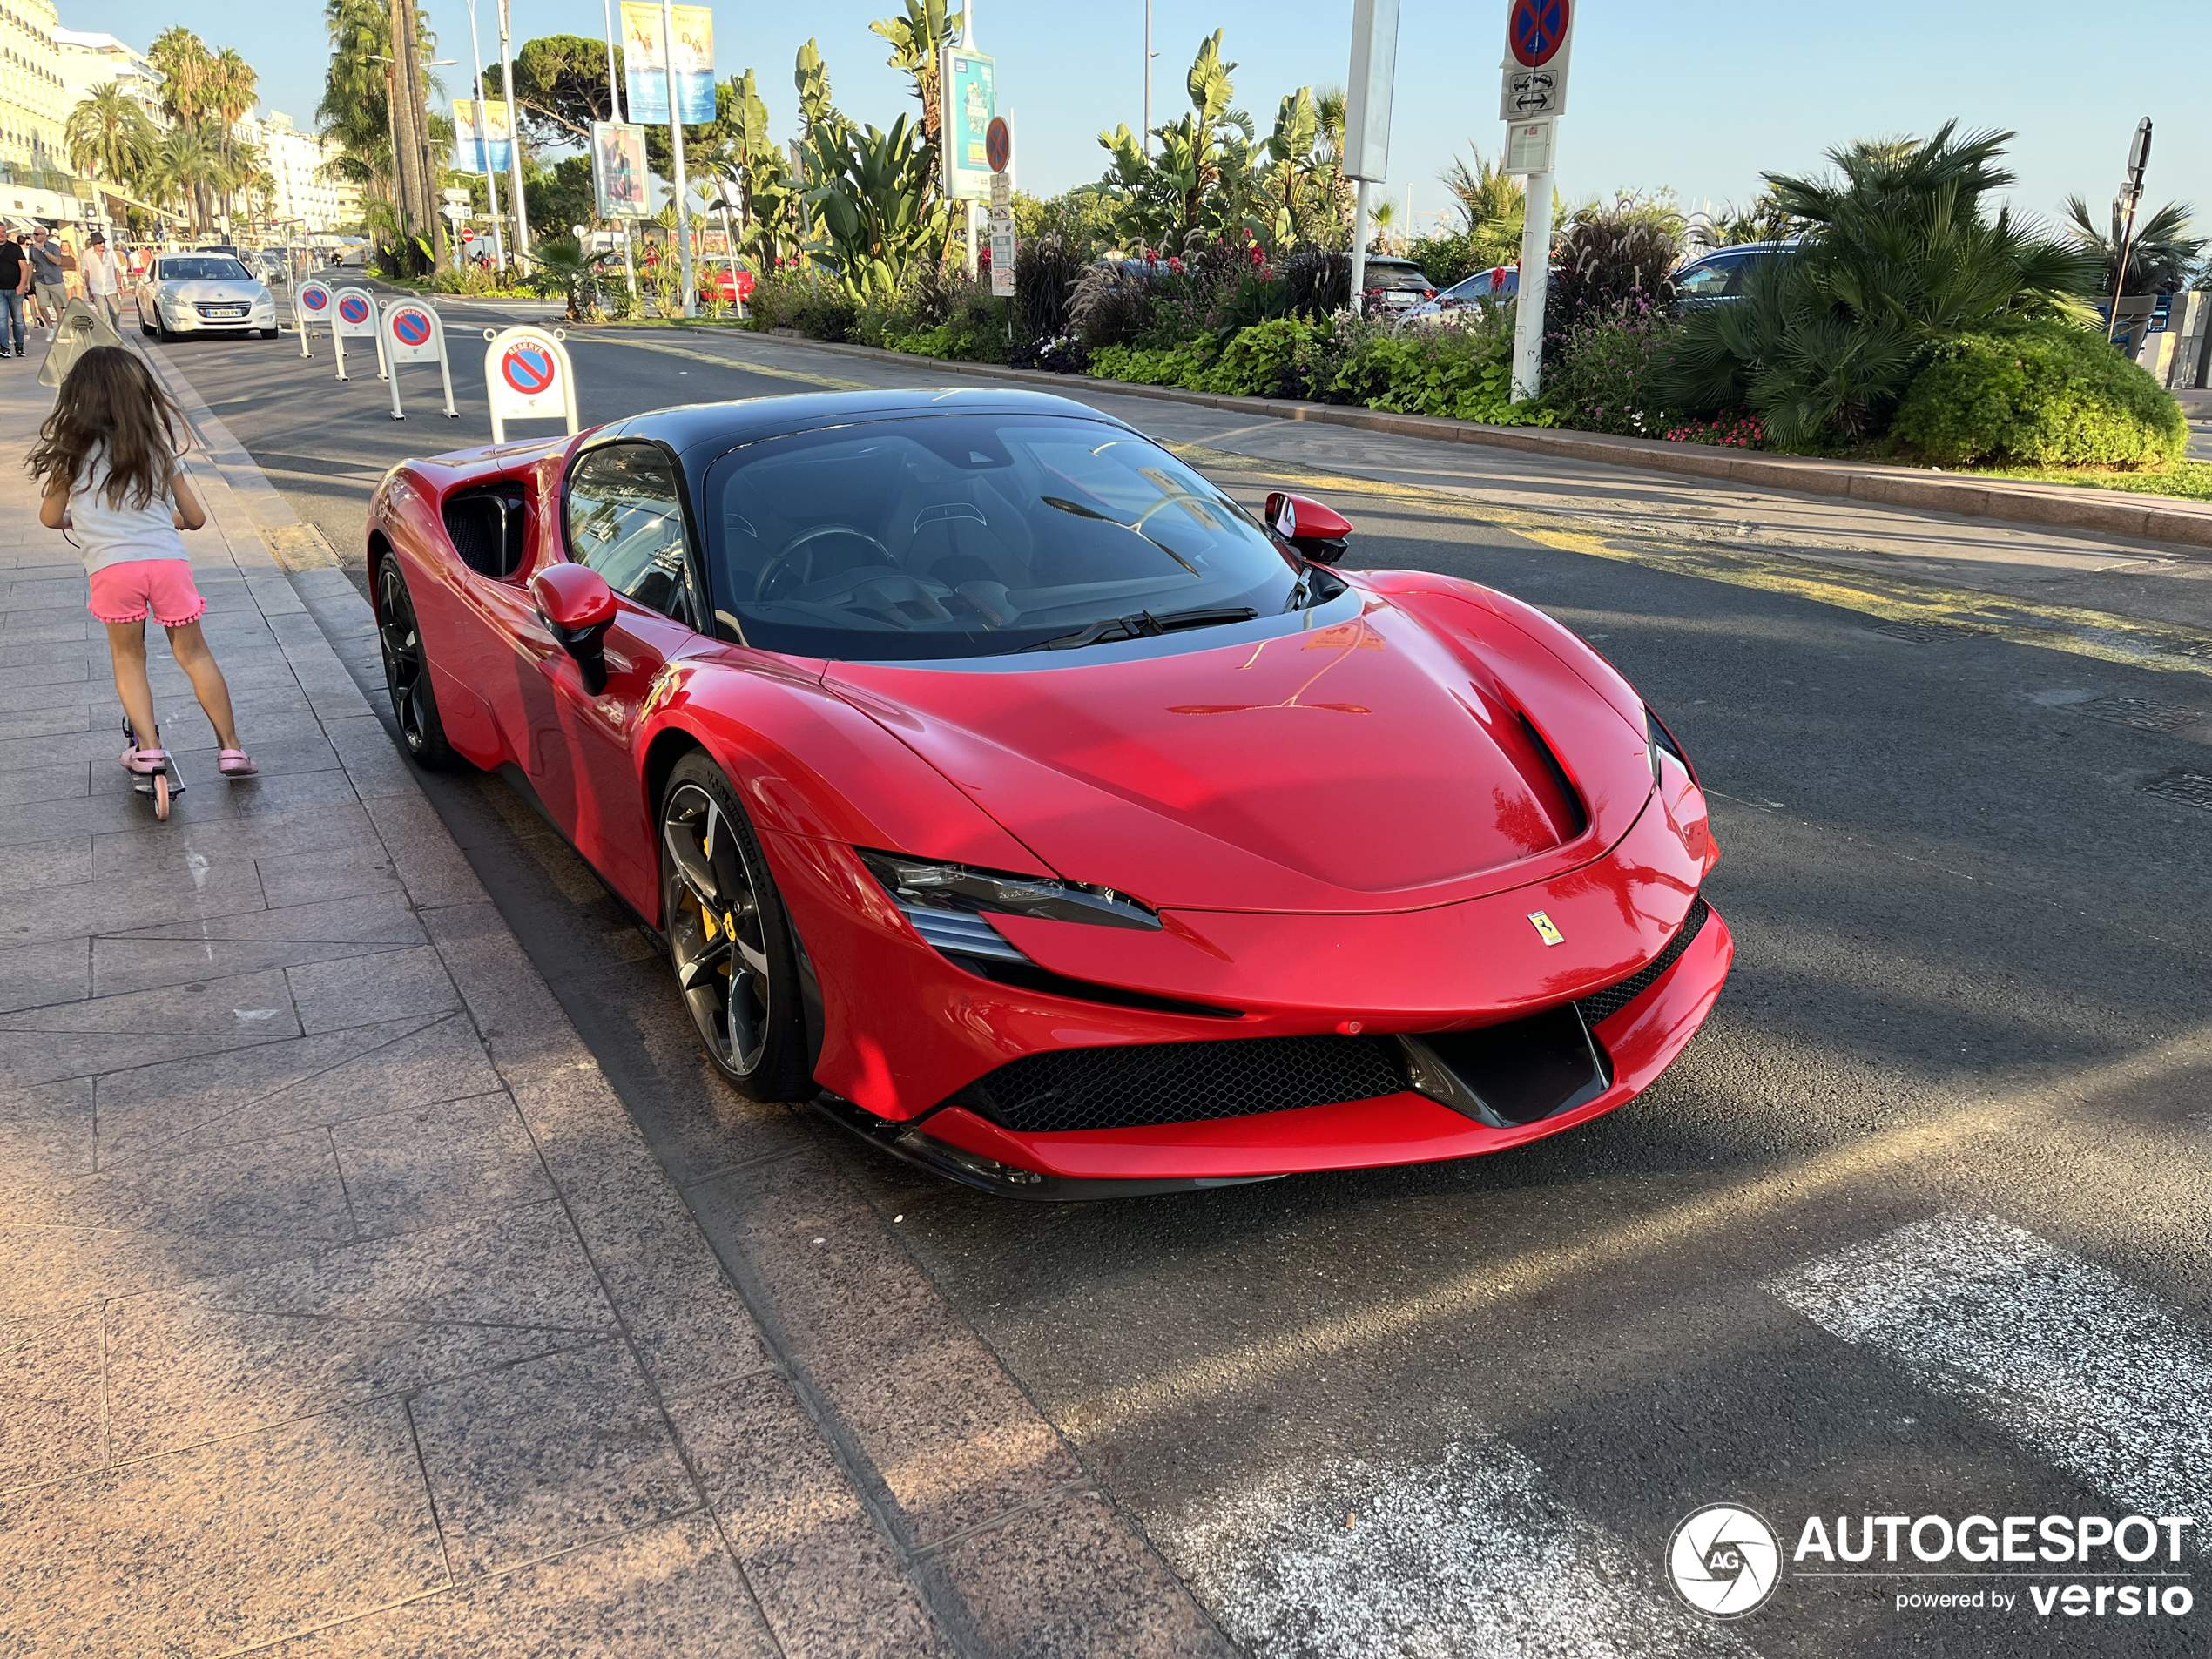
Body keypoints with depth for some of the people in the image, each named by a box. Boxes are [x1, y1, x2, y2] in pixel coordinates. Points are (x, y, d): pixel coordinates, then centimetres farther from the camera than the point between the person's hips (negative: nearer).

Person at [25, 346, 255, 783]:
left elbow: (51, 517, 15)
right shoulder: (157, 445, 14)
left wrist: (74, 519, 38)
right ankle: (231, 748, 9)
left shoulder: (73, 450, 8)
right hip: (167, 559, 1)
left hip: (111, 566, -1)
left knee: (127, 658, 16)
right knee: (193, 653, 12)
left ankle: (147, 748, 7)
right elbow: (195, 517, 18)